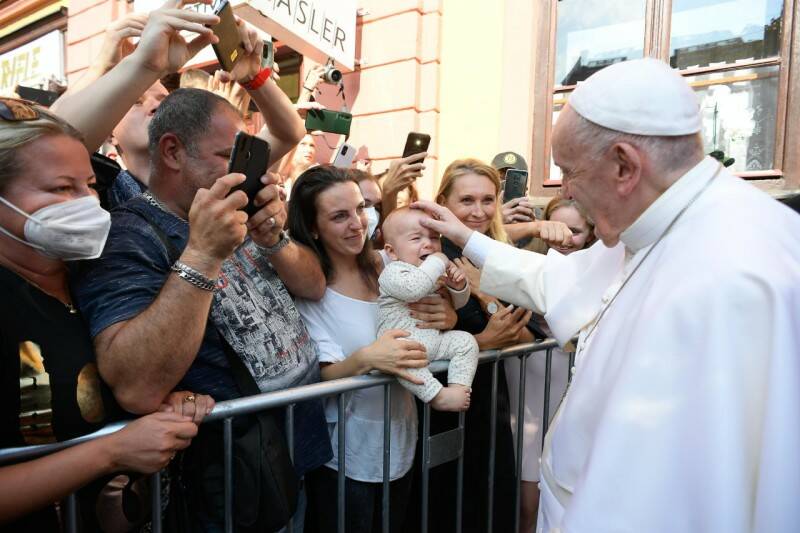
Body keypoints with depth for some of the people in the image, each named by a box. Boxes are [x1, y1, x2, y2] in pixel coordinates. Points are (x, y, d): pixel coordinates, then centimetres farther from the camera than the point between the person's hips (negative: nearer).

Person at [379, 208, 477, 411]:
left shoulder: (437, 273, 15)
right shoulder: (393, 272, -10)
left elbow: (457, 303, 23)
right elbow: (412, 289, -33)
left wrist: (458, 285, -1)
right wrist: (437, 263, -22)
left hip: (435, 339, 8)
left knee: (465, 341, -6)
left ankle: (459, 386, -7)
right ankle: (438, 396, -28)